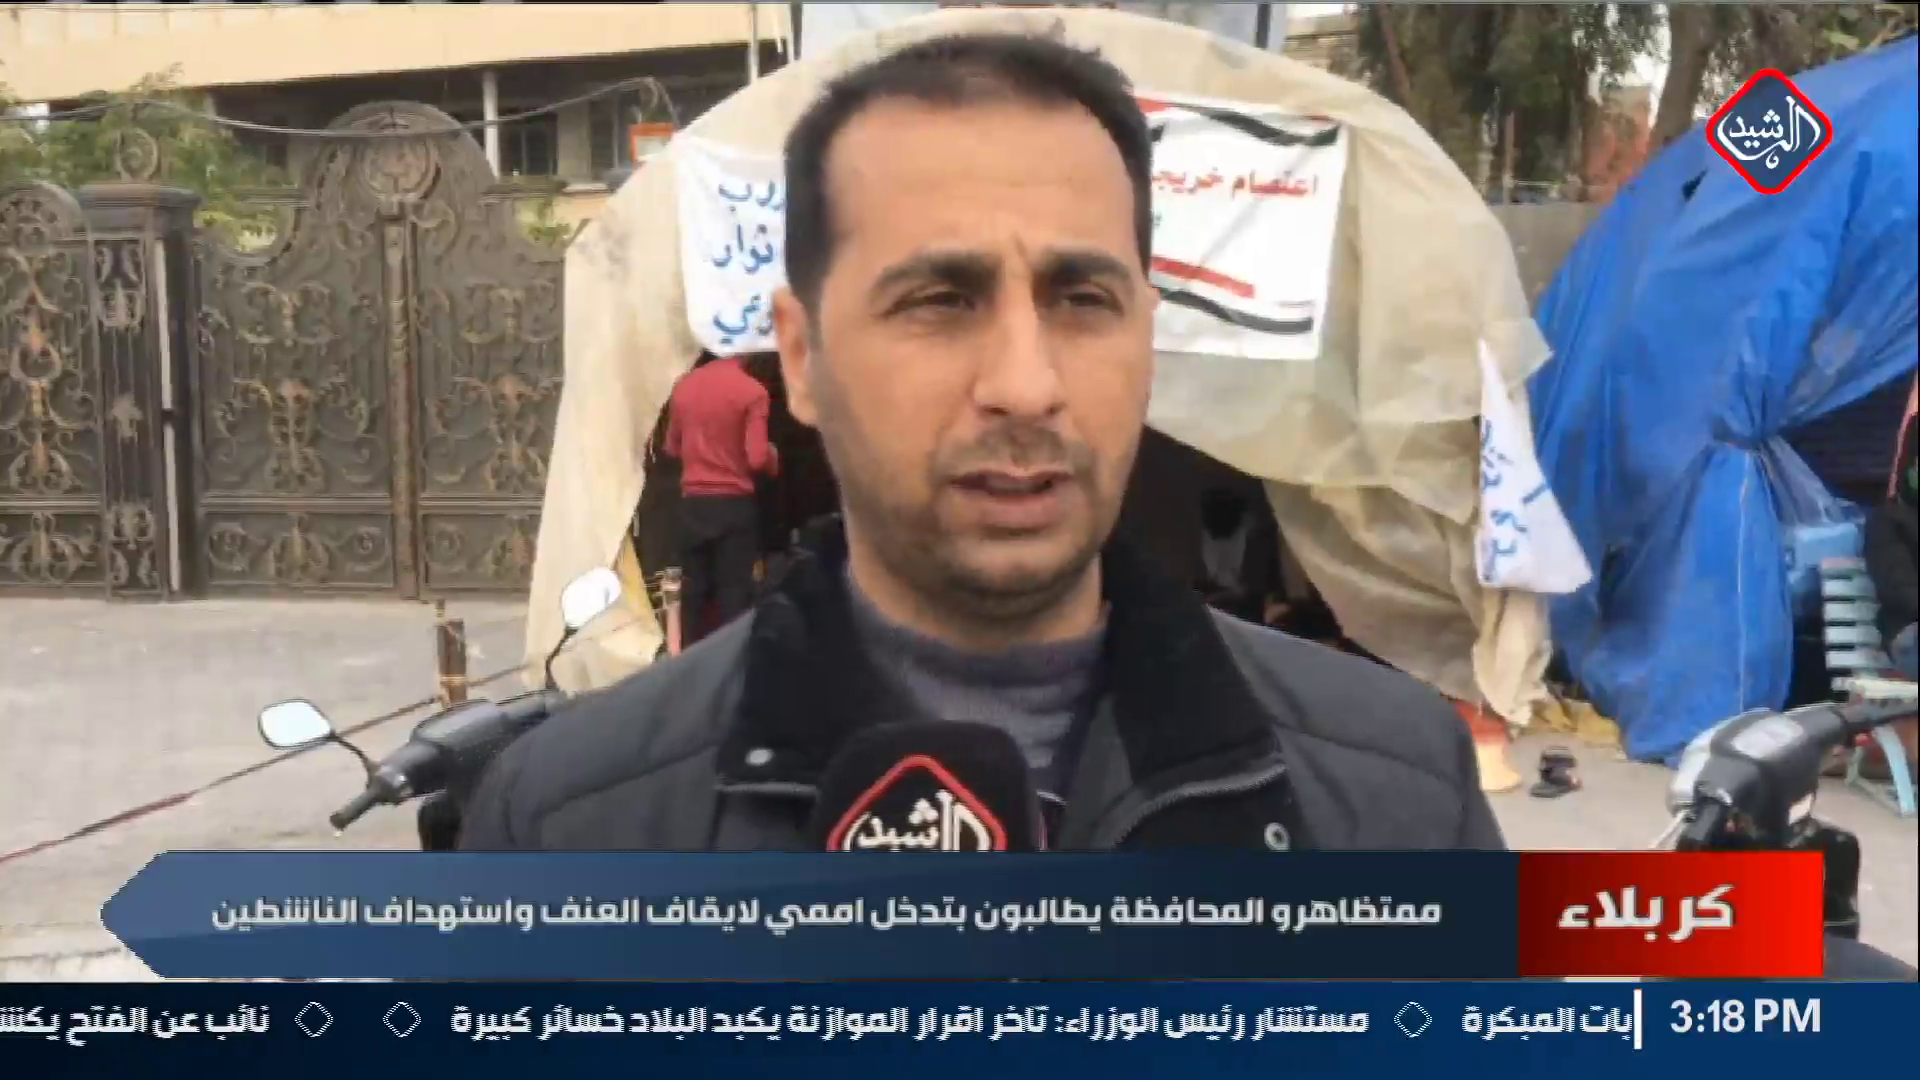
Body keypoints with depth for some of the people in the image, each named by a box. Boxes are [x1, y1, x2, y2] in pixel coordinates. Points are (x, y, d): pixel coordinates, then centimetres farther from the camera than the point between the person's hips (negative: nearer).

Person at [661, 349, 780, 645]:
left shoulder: (684, 385, 4)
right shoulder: (751, 390, -11)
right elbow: (757, 457, -16)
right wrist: (774, 459, 5)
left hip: (693, 501, 4)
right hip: (735, 502, -4)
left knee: (694, 587, 11)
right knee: (735, 589, 2)